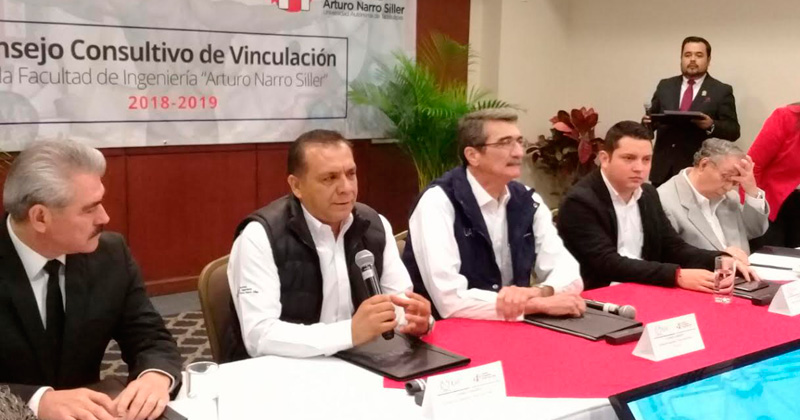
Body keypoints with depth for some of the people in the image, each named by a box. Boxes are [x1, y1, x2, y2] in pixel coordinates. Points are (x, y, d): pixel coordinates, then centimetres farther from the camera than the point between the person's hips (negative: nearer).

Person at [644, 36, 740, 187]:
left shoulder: (721, 91, 3)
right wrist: (647, 121, -10)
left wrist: (711, 126, -21)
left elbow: (733, 130, -2)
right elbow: (652, 118, 14)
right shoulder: (665, 86, 13)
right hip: (663, 169, 3)